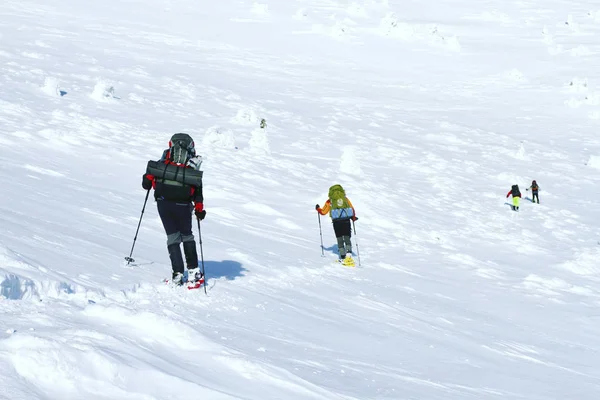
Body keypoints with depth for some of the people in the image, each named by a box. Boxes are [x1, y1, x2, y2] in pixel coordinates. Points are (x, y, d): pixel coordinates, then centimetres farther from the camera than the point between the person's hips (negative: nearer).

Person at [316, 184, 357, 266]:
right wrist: (353, 217, 28)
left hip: (336, 221, -1)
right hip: (346, 220, 1)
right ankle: (348, 255, -15)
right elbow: (352, 209, 10)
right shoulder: (345, 199, 15)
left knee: (340, 239, 8)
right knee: (347, 238, 4)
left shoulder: (330, 200, 11)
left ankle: (343, 258, 6)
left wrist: (318, 209, 36)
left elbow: (323, 212, 16)